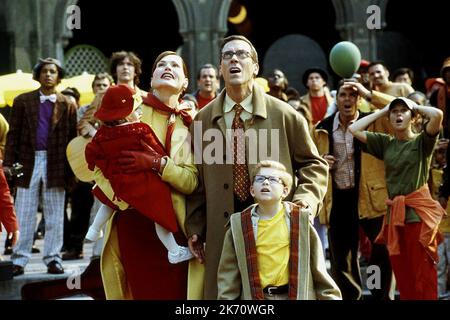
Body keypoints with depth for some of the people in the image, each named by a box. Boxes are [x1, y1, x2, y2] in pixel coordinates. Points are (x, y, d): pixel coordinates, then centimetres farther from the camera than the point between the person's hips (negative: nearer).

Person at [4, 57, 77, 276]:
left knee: (54, 216, 5)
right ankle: (19, 260, 7)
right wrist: (8, 163, -3)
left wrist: (71, 170, -2)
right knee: (23, 215, 2)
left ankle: (52, 259, 11)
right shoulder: (23, 101, 7)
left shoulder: (67, 106, 6)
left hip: (56, 165, 0)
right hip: (28, 161, 0)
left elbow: (72, 138, 4)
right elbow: (13, 134, 5)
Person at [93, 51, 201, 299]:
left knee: (175, 292, -2)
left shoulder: (190, 124, 8)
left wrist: (156, 163, -18)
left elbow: (192, 181, -4)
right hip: (132, 221, -1)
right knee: (142, 291, 0)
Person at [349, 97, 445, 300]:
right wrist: (382, 111, 10)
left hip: (418, 214, -4)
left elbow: (437, 115, -16)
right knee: (402, 275, 7)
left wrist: (417, 107, 2)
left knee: (422, 276, -5)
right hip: (394, 215, 4)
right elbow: (354, 130, 8)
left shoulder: (422, 141, 1)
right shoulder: (385, 143, 12)